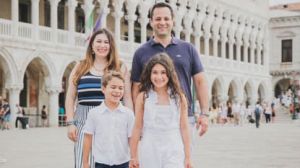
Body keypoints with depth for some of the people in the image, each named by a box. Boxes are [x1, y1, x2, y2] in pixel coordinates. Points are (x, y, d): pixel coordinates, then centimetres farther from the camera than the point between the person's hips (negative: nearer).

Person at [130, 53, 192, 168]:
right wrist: (133, 156, 4)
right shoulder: (143, 97, 0)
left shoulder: (179, 97, 1)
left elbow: (184, 128, 4)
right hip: (149, 152, 1)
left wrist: (187, 157, 4)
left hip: (173, 152, 0)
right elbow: (137, 128, 3)